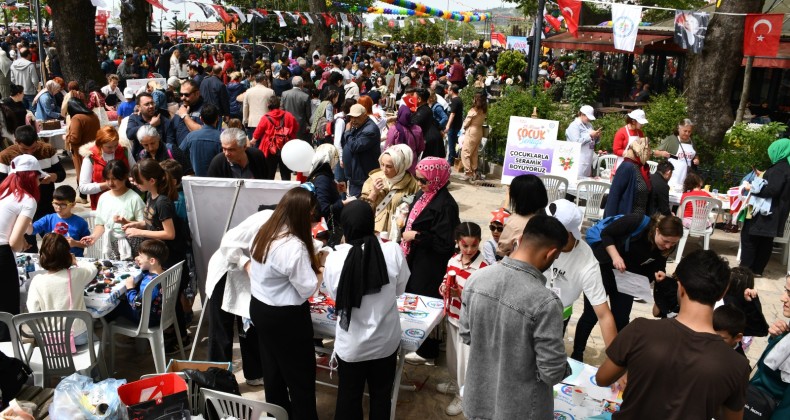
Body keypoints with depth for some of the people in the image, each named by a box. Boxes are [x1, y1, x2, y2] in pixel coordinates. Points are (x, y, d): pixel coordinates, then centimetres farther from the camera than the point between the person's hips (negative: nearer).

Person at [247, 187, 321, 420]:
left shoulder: (264, 232, 0)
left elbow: (251, 267, 14)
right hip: (286, 317, -9)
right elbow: (308, 288, -21)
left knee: (272, 368, 23)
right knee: (300, 375, 7)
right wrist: (320, 269, -4)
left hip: (260, 308, 9)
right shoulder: (294, 246, -28)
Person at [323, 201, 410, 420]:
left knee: (348, 397, 21)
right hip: (385, 340, 1)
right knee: (381, 395, 23)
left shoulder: (335, 258, -21)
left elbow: (334, 294, -2)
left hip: (351, 344, -1)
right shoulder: (393, 251, -19)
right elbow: (399, 289, -2)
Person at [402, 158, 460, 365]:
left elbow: (444, 243, -25)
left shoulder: (445, 205, -22)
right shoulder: (423, 195, 5)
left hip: (430, 265, -9)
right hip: (416, 259, 9)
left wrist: (417, 236, -22)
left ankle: (427, 351, 21)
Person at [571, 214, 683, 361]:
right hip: (602, 265, -4)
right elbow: (606, 233, -20)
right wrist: (615, 256, -32)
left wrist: (659, 274, -25)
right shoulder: (637, 222, -29)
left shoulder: (665, 249, -14)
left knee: (621, 319, 4)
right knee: (591, 315, 1)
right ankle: (576, 355, 19)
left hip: (627, 276, 4)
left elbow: (653, 268, -2)